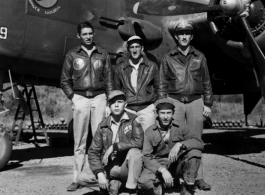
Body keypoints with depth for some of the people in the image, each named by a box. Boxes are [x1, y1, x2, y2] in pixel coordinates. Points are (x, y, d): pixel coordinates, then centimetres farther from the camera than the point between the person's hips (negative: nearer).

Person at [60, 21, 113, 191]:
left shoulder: (103, 54, 8)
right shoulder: (72, 55, 7)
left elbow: (109, 80, 8)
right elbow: (65, 81, 10)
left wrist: (110, 101, 1)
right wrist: (73, 98, 0)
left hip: (99, 97, 1)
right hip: (80, 99, 0)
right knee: (80, 142, 1)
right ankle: (77, 178, 4)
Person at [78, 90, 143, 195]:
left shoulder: (133, 120, -4)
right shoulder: (103, 125, 1)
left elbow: (138, 141, -22)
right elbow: (93, 152, 0)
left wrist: (113, 147, -22)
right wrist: (100, 174, -15)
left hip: (127, 167, -2)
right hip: (108, 168, 2)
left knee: (134, 152, -33)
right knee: (81, 178, -17)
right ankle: (113, 184, 1)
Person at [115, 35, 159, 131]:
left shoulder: (152, 66, 8)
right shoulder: (120, 68, 10)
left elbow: (157, 87, 15)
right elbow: (117, 89, 17)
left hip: (147, 109, 0)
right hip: (127, 109, 1)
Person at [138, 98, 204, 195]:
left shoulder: (181, 127, -3)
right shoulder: (149, 132, -4)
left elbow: (199, 143, -13)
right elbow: (147, 157, -11)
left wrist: (179, 144, -30)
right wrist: (163, 170, -27)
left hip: (178, 165, 1)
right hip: (158, 165, -1)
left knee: (194, 152, -27)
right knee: (143, 181, -32)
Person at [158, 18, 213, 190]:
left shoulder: (199, 57, 10)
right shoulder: (168, 58, 8)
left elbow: (207, 82, 12)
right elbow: (163, 84, 9)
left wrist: (208, 104, 6)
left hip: (195, 101, 1)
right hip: (175, 101, -1)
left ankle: (198, 177, 6)